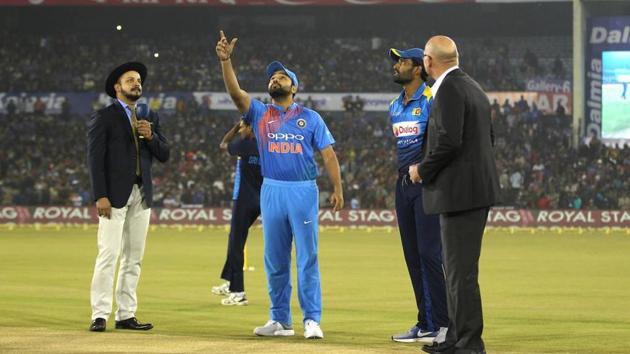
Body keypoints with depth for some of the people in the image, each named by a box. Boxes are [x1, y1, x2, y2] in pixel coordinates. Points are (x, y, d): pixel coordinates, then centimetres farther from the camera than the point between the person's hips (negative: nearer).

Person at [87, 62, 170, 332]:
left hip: (142, 195, 6)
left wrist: (150, 136, -9)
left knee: (134, 258, 5)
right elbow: (95, 158, -7)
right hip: (115, 195, -6)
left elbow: (164, 155, 11)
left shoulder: (150, 117, 16)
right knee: (109, 255, -11)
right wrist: (100, 196, -14)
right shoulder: (103, 117, -1)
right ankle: (100, 315, -11)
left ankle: (126, 315, 9)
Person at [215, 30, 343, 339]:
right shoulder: (260, 114, 11)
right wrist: (225, 60, -18)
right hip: (272, 191, 3)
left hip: (304, 190, -2)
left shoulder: (310, 118, 7)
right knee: (275, 259, 5)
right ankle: (280, 320, 12)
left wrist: (337, 189, -7)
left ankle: (312, 320, -4)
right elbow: (235, 92, -4)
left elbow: (328, 153, 3)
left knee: (307, 257, -5)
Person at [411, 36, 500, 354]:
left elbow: (449, 141, -23)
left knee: (461, 270, -7)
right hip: (478, 188, 10)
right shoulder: (473, 88, 16)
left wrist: (422, 170, -8)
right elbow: (488, 138, 21)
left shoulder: (449, 90, -14)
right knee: (457, 267, 17)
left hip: (460, 193, -10)